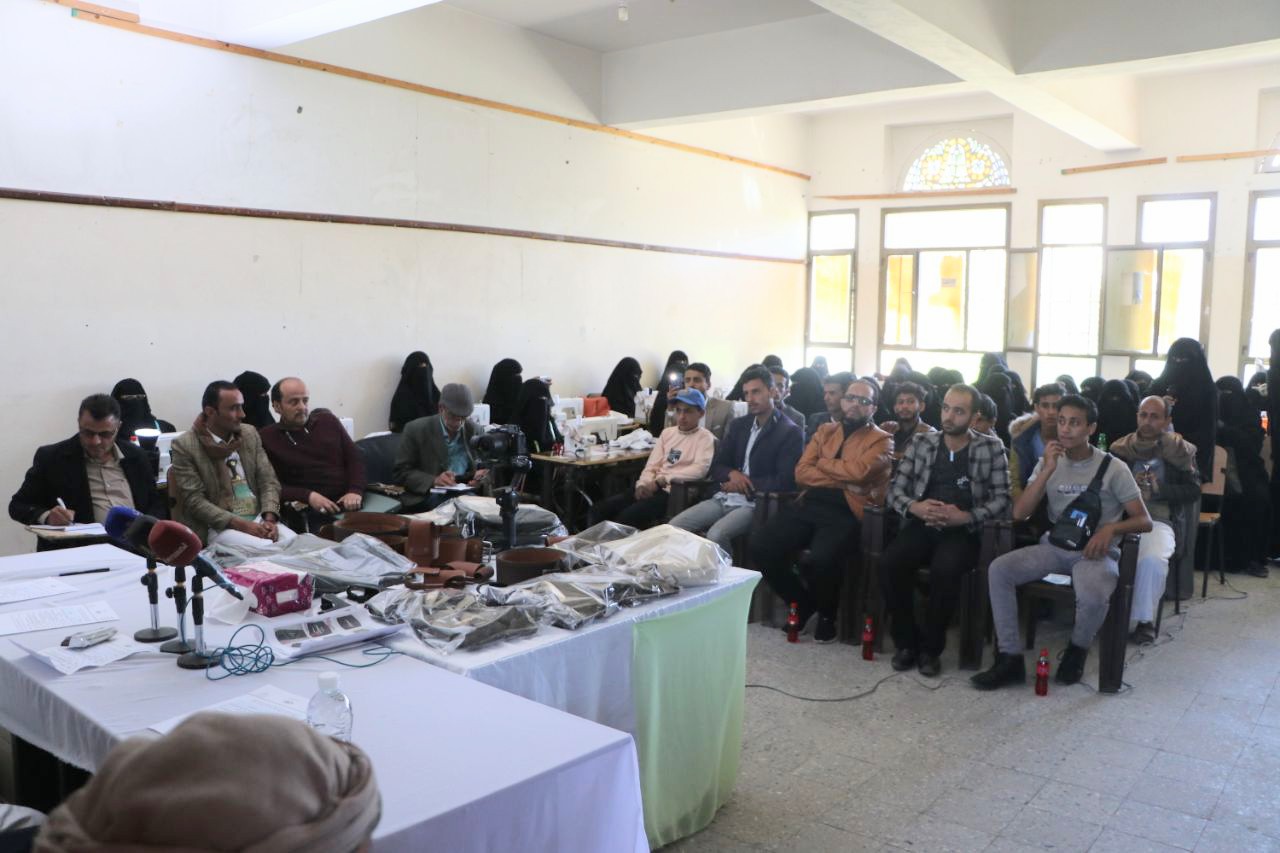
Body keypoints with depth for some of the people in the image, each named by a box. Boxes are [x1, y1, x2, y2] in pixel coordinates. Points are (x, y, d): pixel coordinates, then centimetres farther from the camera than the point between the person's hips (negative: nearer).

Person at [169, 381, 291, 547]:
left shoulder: (250, 434, 10)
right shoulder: (184, 446, -5)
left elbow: (268, 480, 8)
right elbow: (195, 500, -9)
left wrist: (269, 518, -11)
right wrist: (240, 524, -19)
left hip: (259, 519, 5)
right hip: (218, 527, -4)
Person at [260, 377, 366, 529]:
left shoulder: (328, 420, 16)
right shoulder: (266, 438, 5)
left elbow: (354, 457, 15)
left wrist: (355, 491, -4)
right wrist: (308, 496, -14)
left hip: (349, 503, 4)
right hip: (312, 512, -3)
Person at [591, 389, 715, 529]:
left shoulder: (705, 438, 0)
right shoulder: (667, 432, 19)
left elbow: (700, 469, -17)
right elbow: (652, 466, 15)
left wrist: (662, 480, -18)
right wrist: (643, 484, -7)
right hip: (652, 488, 7)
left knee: (627, 517, -29)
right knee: (600, 509, -10)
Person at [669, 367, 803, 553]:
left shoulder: (790, 432, -4)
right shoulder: (738, 425, 16)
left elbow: (785, 481, -13)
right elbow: (715, 466, 14)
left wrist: (743, 485, -10)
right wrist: (732, 474, -9)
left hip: (757, 503, -6)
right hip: (725, 498, 6)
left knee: (716, 535, -33)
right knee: (675, 526, -14)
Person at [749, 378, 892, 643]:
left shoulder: (881, 440, 6)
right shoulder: (825, 430, 20)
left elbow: (858, 472, -14)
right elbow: (801, 473, 7)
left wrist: (822, 462, 1)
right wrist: (843, 479, -4)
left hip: (847, 513, -5)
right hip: (809, 504, 5)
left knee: (822, 558, -34)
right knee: (760, 544, -17)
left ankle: (827, 614, 0)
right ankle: (802, 601, 8)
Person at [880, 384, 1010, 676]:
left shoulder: (992, 448, 4)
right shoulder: (920, 441, 10)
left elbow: (1002, 500, -2)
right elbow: (895, 489, 6)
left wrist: (964, 516, -18)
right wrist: (915, 507, -15)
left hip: (964, 531, -2)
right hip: (922, 525, 3)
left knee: (944, 569, -34)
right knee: (889, 563, -27)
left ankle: (931, 646, -10)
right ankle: (906, 641, -5)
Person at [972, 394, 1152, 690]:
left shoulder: (1113, 469, -4)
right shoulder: (1048, 462, 5)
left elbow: (1144, 521, -3)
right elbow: (1019, 514, -5)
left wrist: (1111, 527, -24)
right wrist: (1047, 471, -16)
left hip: (1096, 552, -3)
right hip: (1054, 547, 4)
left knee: (1093, 597, -36)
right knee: (999, 569, -22)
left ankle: (1077, 649, 0)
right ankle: (1011, 658, -14)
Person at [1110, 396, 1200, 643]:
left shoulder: (1180, 450, 10)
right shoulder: (1120, 447, 14)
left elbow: (1193, 491, 6)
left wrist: (1159, 488, -9)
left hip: (1159, 520, -1)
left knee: (1153, 559, -33)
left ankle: (1143, 619, -12)